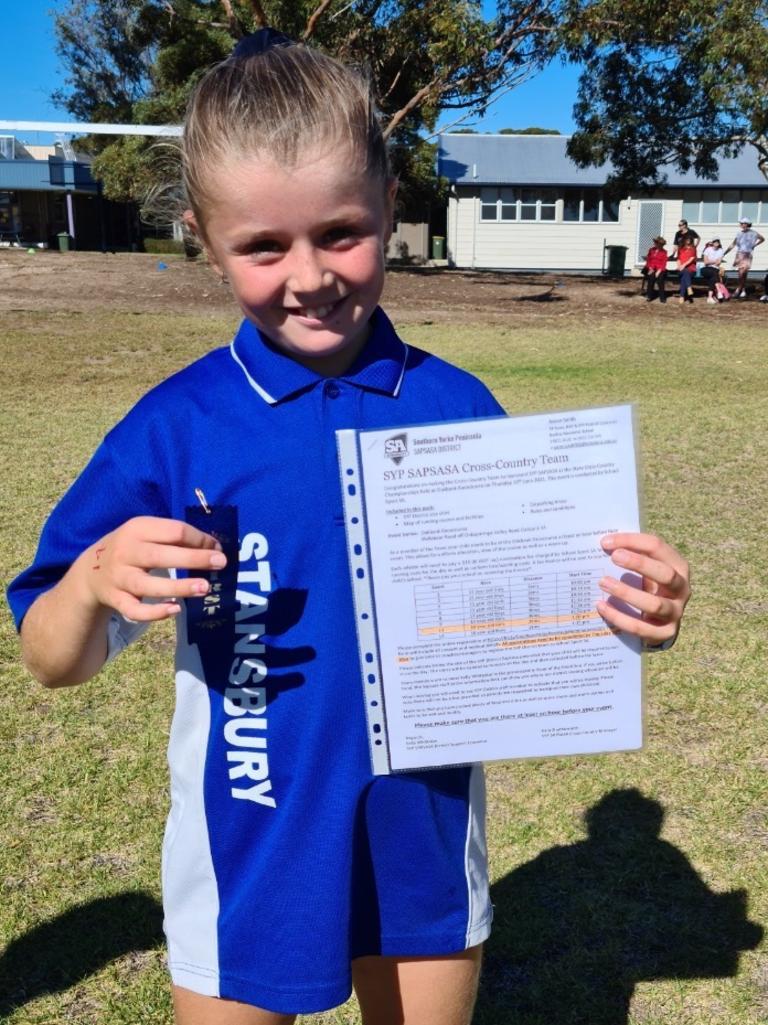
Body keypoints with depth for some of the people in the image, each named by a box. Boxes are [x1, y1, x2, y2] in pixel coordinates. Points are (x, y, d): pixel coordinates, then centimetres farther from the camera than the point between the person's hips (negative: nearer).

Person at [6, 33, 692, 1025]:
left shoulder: (459, 410, -7)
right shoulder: (174, 428, -12)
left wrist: (634, 611, -18)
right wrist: (94, 580, -29)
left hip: (425, 847, 2)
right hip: (248, 859, -1)